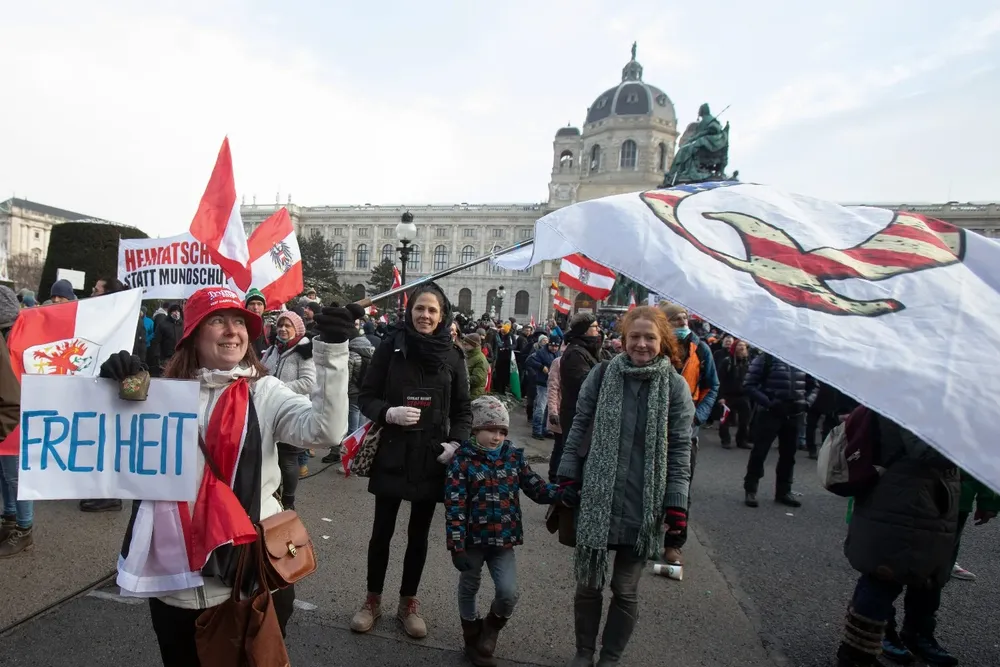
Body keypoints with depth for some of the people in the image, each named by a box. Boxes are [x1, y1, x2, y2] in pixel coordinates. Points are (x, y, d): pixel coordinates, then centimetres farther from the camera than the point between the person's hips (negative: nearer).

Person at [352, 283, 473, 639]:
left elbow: (463, 409, 5)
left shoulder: (452, 356, -1)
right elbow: (366, 397, -2)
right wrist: (389, 413, -21)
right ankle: (373, 599, 35)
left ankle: (408, 602, 34)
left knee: (418, 534, 14)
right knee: (382, 530, 13)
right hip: (392, 454, -1)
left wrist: (456, 442, -11)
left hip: (432, 457, 1)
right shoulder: (390, 348, -5)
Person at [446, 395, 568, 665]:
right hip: (473, 539, -2)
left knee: (509, 593, -2)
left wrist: (567, 492, -19)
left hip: (504, 540, 3)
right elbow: (455, 507, -15)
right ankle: (474, 640, 41)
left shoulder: (514, 457, -2)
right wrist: (457, 547, -16)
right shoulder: (462, 460, -14)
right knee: (469, 588, 15)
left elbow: (538, 489, -2)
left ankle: (490, 629, 31)